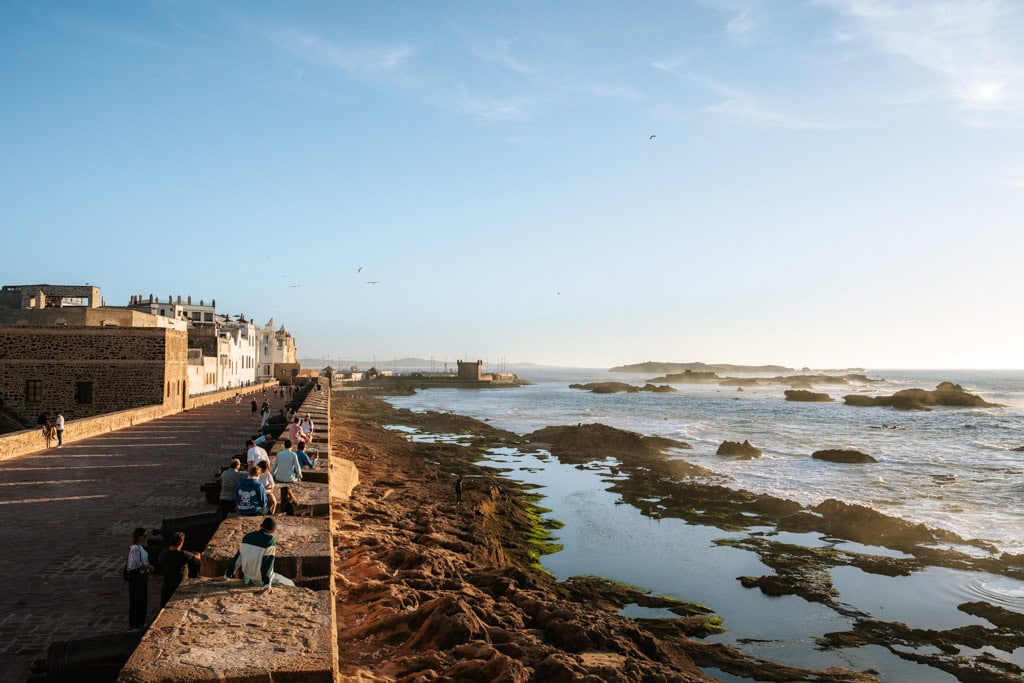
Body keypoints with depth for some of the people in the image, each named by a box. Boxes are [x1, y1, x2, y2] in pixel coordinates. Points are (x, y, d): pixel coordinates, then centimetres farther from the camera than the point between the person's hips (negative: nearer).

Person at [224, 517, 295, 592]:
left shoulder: (248, 536, -1)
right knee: (290, 584, 7)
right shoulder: (270, 540, -18)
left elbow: (238, 557, 6)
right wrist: (267, 585, -26)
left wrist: (228, 574, 17)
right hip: (260, 580, -6)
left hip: (247, 578, 6)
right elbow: (268, 563, -24)